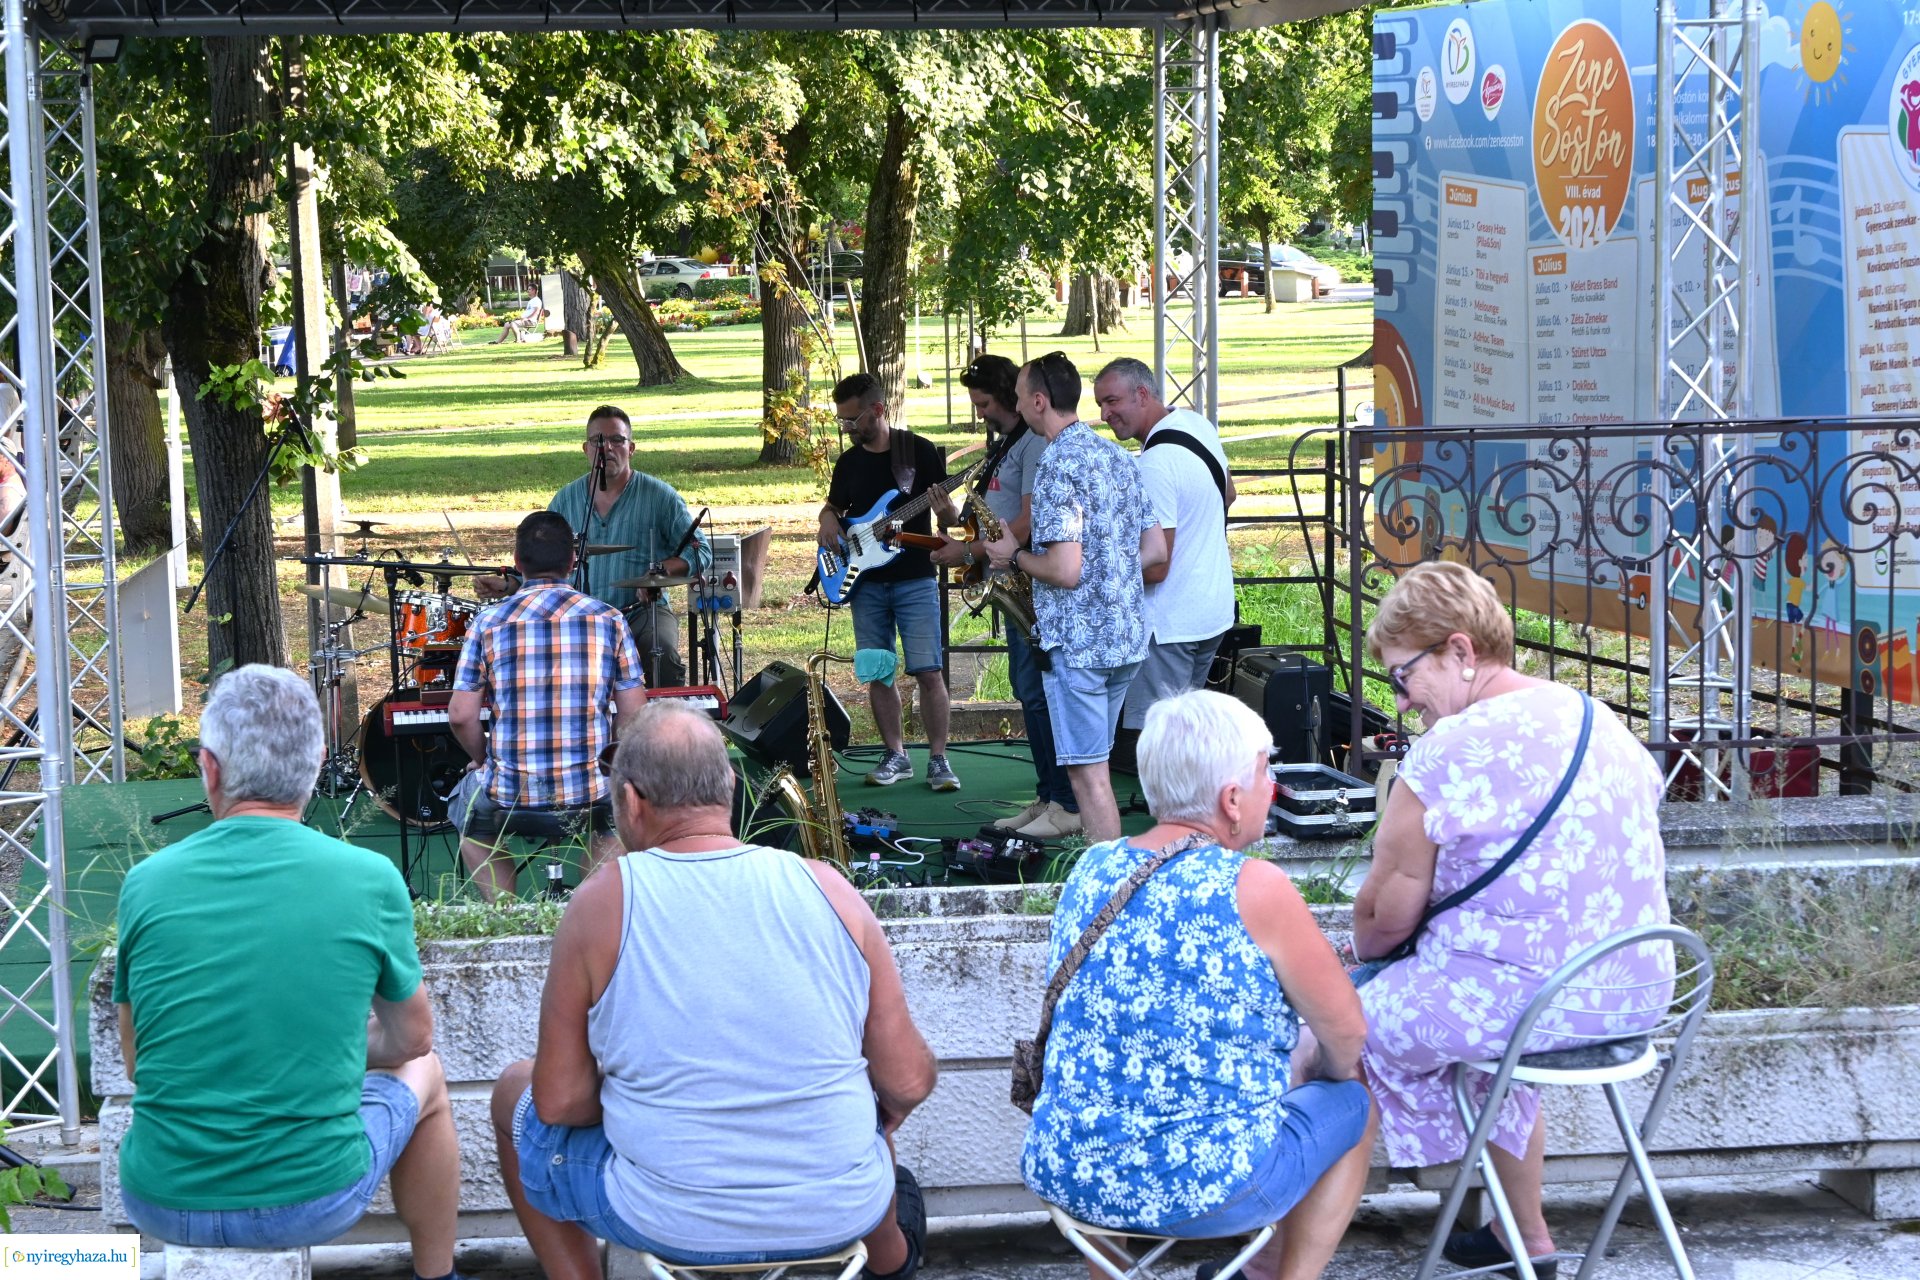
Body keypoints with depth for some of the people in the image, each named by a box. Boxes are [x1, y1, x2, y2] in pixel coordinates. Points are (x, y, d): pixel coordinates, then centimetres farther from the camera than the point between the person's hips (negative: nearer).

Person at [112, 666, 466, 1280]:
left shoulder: (146, 884, -7)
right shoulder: (371, 881, -11)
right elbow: (410, 1039, 6)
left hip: (164, 1205, 2)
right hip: (316, 1199, -2)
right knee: (421, 1074, 30)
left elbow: (138, 1065, 6)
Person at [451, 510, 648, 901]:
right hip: (590, 795, 0)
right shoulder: (606, 619, 1)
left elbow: (460, 716, -1)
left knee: (470, 820, 33)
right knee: (616, 817, 35)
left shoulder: (489, 623, 0)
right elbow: (635, 715, 1)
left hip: (509, 799, 0)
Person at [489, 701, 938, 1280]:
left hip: (675, 1225, -2)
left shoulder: (603, 901, -12)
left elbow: (559, 1101, -8)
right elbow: (907, 1080, -4)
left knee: (516, 1095, 25)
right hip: (840, 1211, 3)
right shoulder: (830, 890, -7)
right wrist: (889, 1110, 19)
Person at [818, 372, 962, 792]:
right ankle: (896, 755, 17)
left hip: (915, 579, -5)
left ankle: (938, 759, -2)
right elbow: (832, 506, 24)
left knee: (928, 671, -9)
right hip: (866, 582, 5)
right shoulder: (849, 462, 9)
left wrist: (945, 511, -26)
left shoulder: (920, 451, -4)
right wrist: (828, 521, 0)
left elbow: (949, 517, -2)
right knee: (877, 674, 6)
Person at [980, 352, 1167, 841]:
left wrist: (1015, 556, -5)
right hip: (1127, 636, 9)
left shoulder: (1057, 466, -16)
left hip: (1076, 643, -9)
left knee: (1088, 773, -4)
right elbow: (1155, 550, 14)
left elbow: (1066, 570, -22)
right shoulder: (1118, 456, 11)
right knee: (1093, 764, 19)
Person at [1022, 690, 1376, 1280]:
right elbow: (1348, 1036, -5)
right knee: (1354, 1102, 21)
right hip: (1204, 1191, -5)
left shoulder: (1091, 870, 2)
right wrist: (1319, 1063, 19)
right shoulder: (1255, 889, -15)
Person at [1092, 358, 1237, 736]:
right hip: (1215, 608, 10)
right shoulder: (1199, 424, 5)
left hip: (1171, 625, -10)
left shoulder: (1155, 465, -24)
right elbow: (1227, 495, 24)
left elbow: (1154, 568, -23)